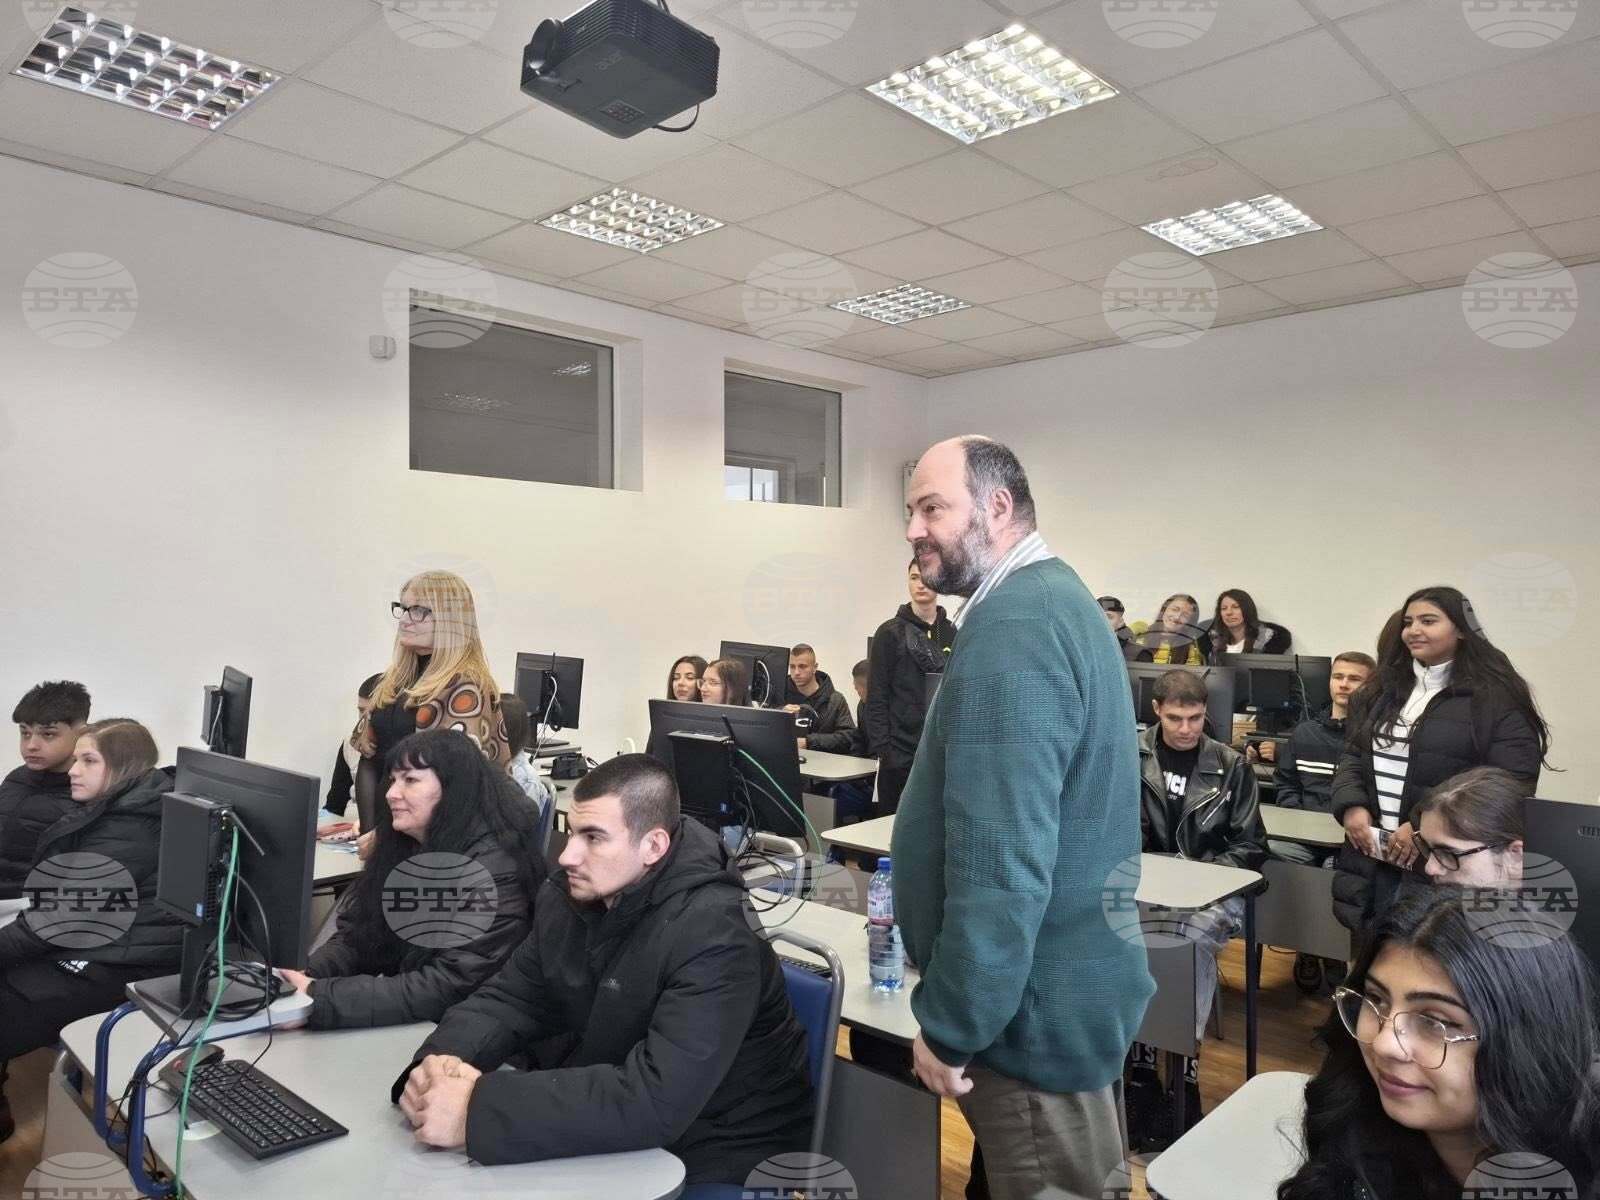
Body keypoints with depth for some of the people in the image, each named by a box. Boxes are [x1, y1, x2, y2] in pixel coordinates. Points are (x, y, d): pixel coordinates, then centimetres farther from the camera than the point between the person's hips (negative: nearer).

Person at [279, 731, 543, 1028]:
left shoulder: (492, 869, -21)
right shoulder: (403, 847, 3)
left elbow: (448, 989, -26)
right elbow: (355, 937, 6)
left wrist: (318, 1001, -29)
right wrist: (304, 977, -14)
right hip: (399, 1028, 6)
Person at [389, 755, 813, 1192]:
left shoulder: (713, 937, -29)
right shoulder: (570, 894, -5)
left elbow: (653, 1102, -36)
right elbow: (510, 998, 0)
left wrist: (475, 1111, -38)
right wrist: (444, 1058, -22)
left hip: (707, 1156, -6)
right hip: (611, 1135, 6)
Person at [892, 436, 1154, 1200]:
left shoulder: (1011, 629, -24)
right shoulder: (1055, 599, 10)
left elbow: (1000, 862, -29)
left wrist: (949, 1024, -19)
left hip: (1030, 1003, -10)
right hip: (1062, 979, 10)